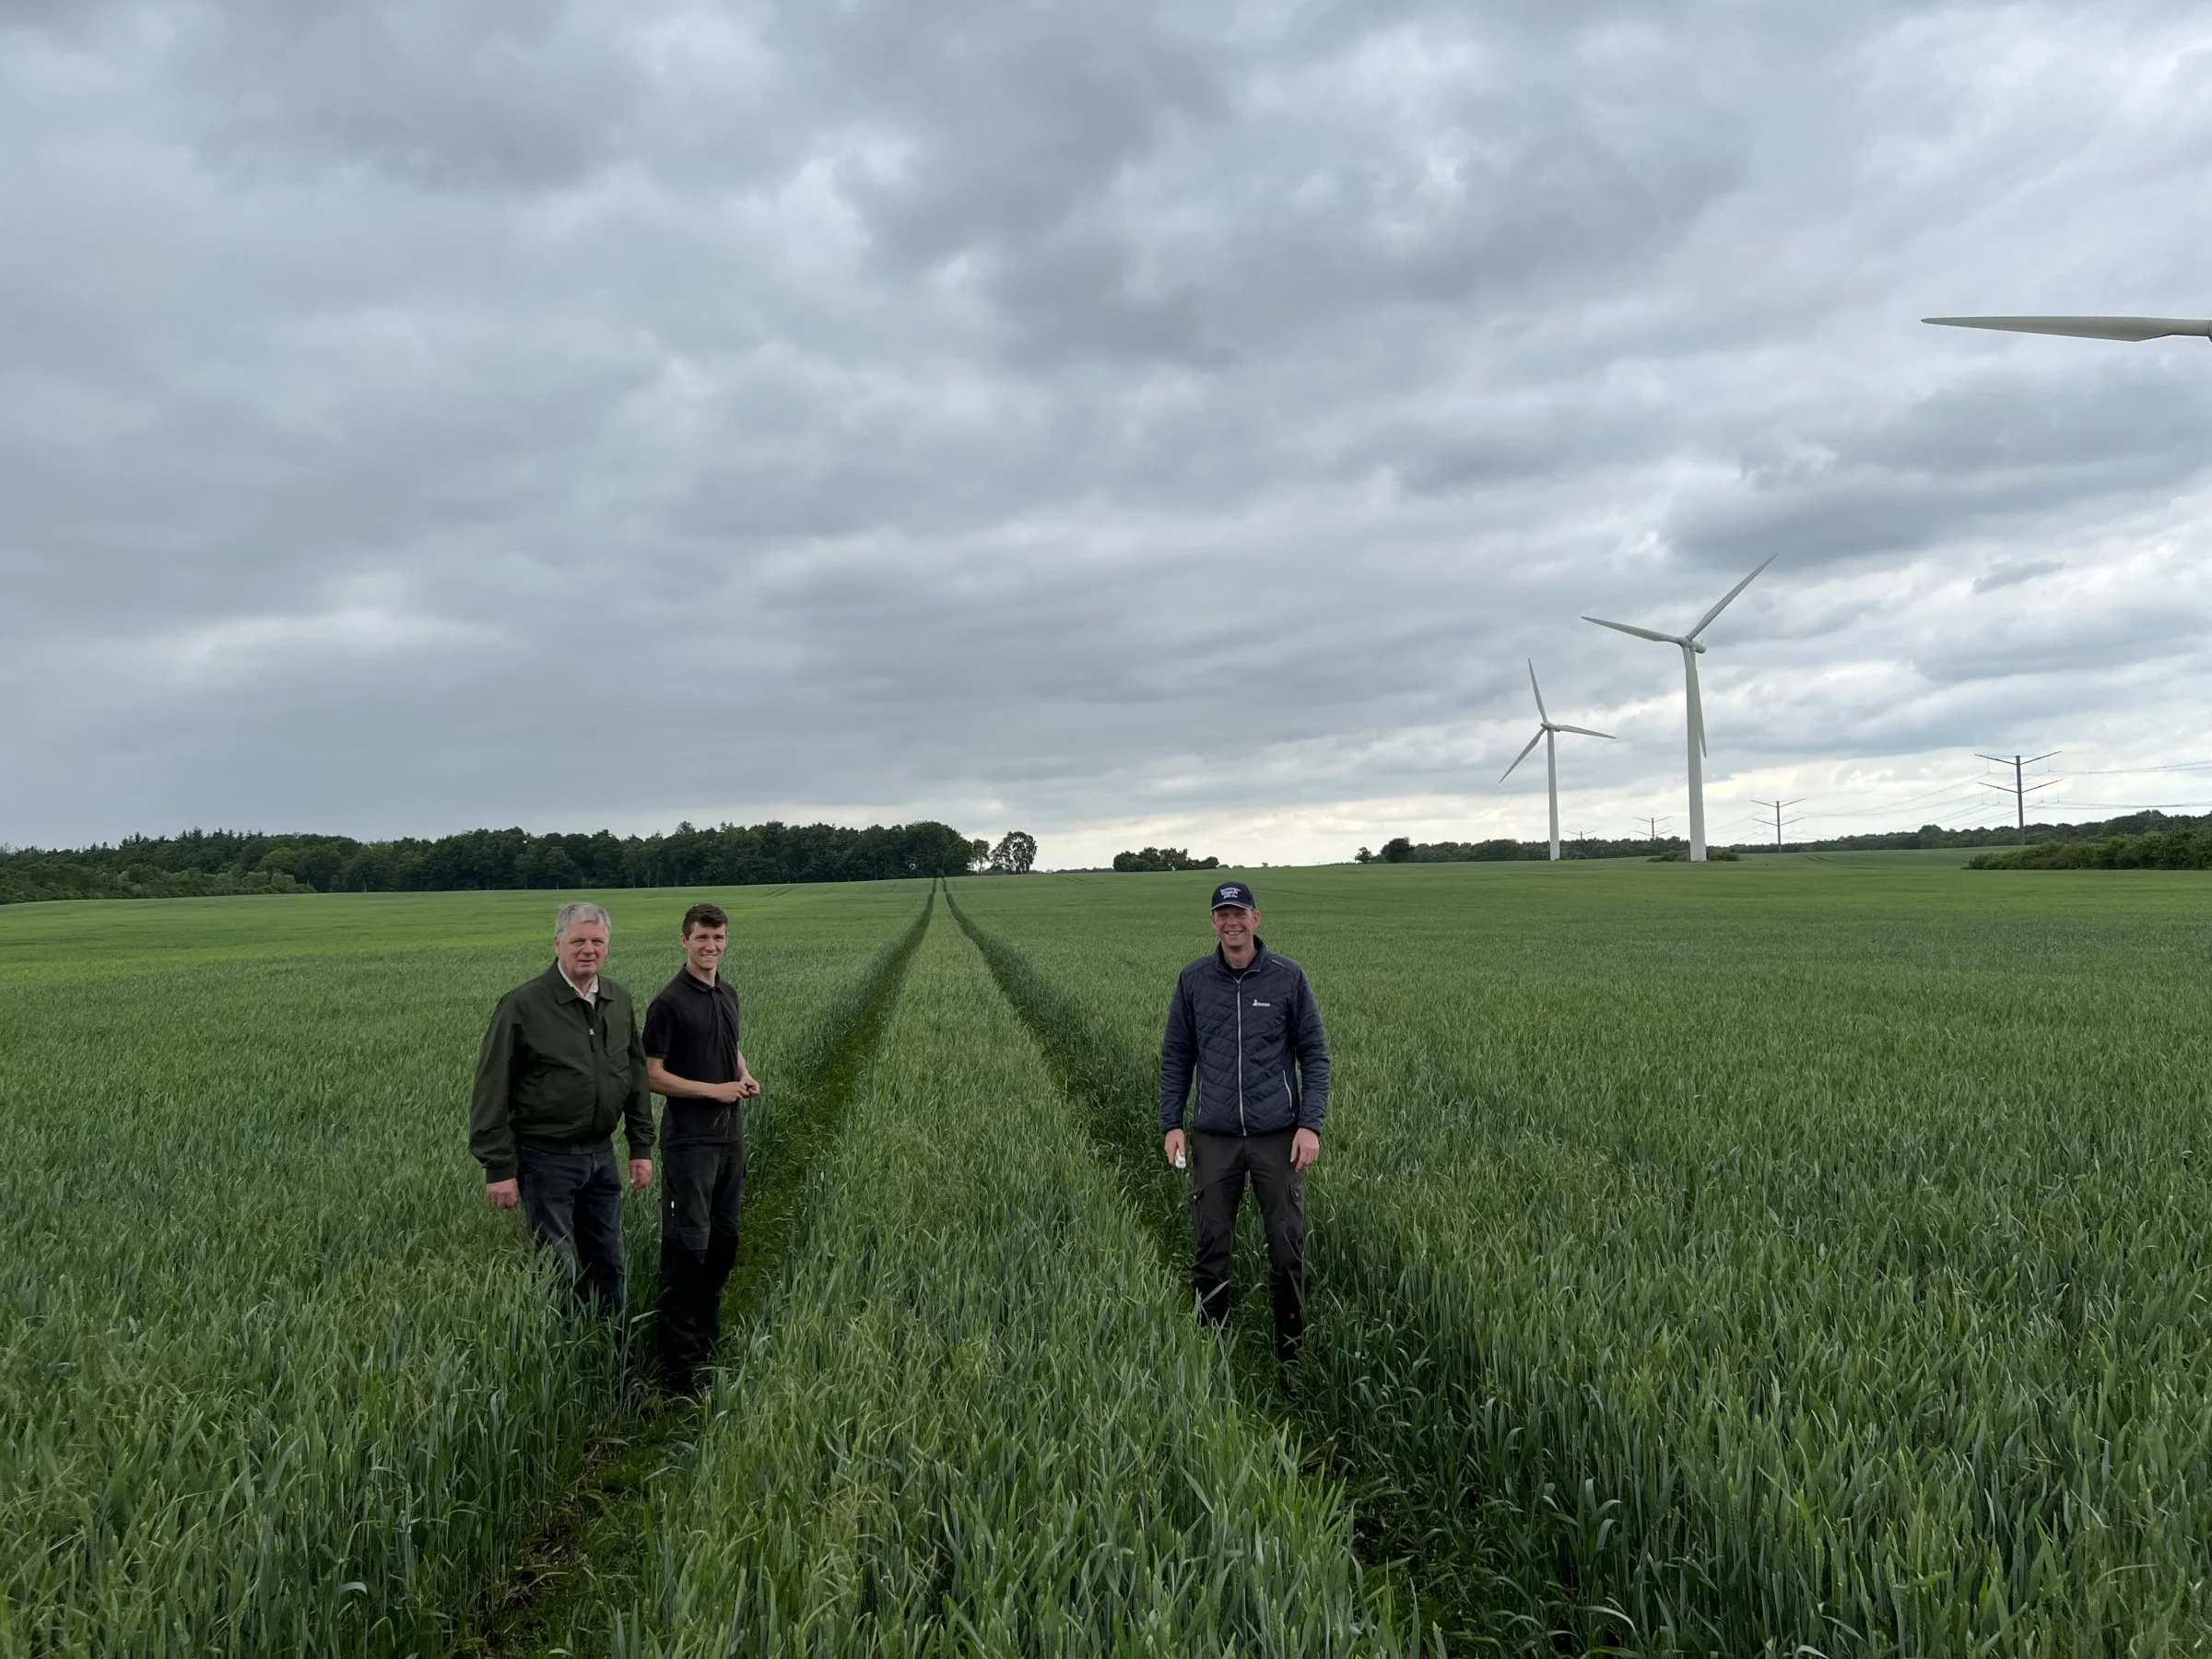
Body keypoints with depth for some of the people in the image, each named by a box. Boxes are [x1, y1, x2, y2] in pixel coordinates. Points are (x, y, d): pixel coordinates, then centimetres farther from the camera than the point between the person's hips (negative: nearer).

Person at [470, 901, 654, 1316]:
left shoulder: (619, 1002, 5)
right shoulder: (523, 1004, -13)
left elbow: (636, 1076, 13)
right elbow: (491, 1091, -11)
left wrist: (642, 1147, 11)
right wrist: (499, 1168, -12)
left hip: (601, 1154, 6)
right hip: (546, 1157, -5)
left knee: (609, 1265, 15)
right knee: (560, 1268, 2)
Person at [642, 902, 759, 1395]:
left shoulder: (728, 994, 10)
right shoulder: (669, 1002, -12)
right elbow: (652, 1075, -12)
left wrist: (746, 1077, 4)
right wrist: (714, 1089, -16)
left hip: (730, 1133, 8)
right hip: (689, 1138, -7)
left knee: (724, 1238, 14)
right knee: (688, 1243, -5)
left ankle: (709, 1336, 29)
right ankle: (679, 1360, 4)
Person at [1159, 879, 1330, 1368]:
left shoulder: (1288, 977, -2)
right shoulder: (1193, 980, 3)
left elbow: (1314, 1053, 1)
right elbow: (1176, 1054, 9)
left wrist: (1311, 1124, -7)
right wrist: (1171, 1123, 3)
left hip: (1278, 1136, -1)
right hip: (1214, 1138, 1)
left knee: (1288, 1249, 5)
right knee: (1210, 1247, 8)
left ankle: (1291, 1350, 21)